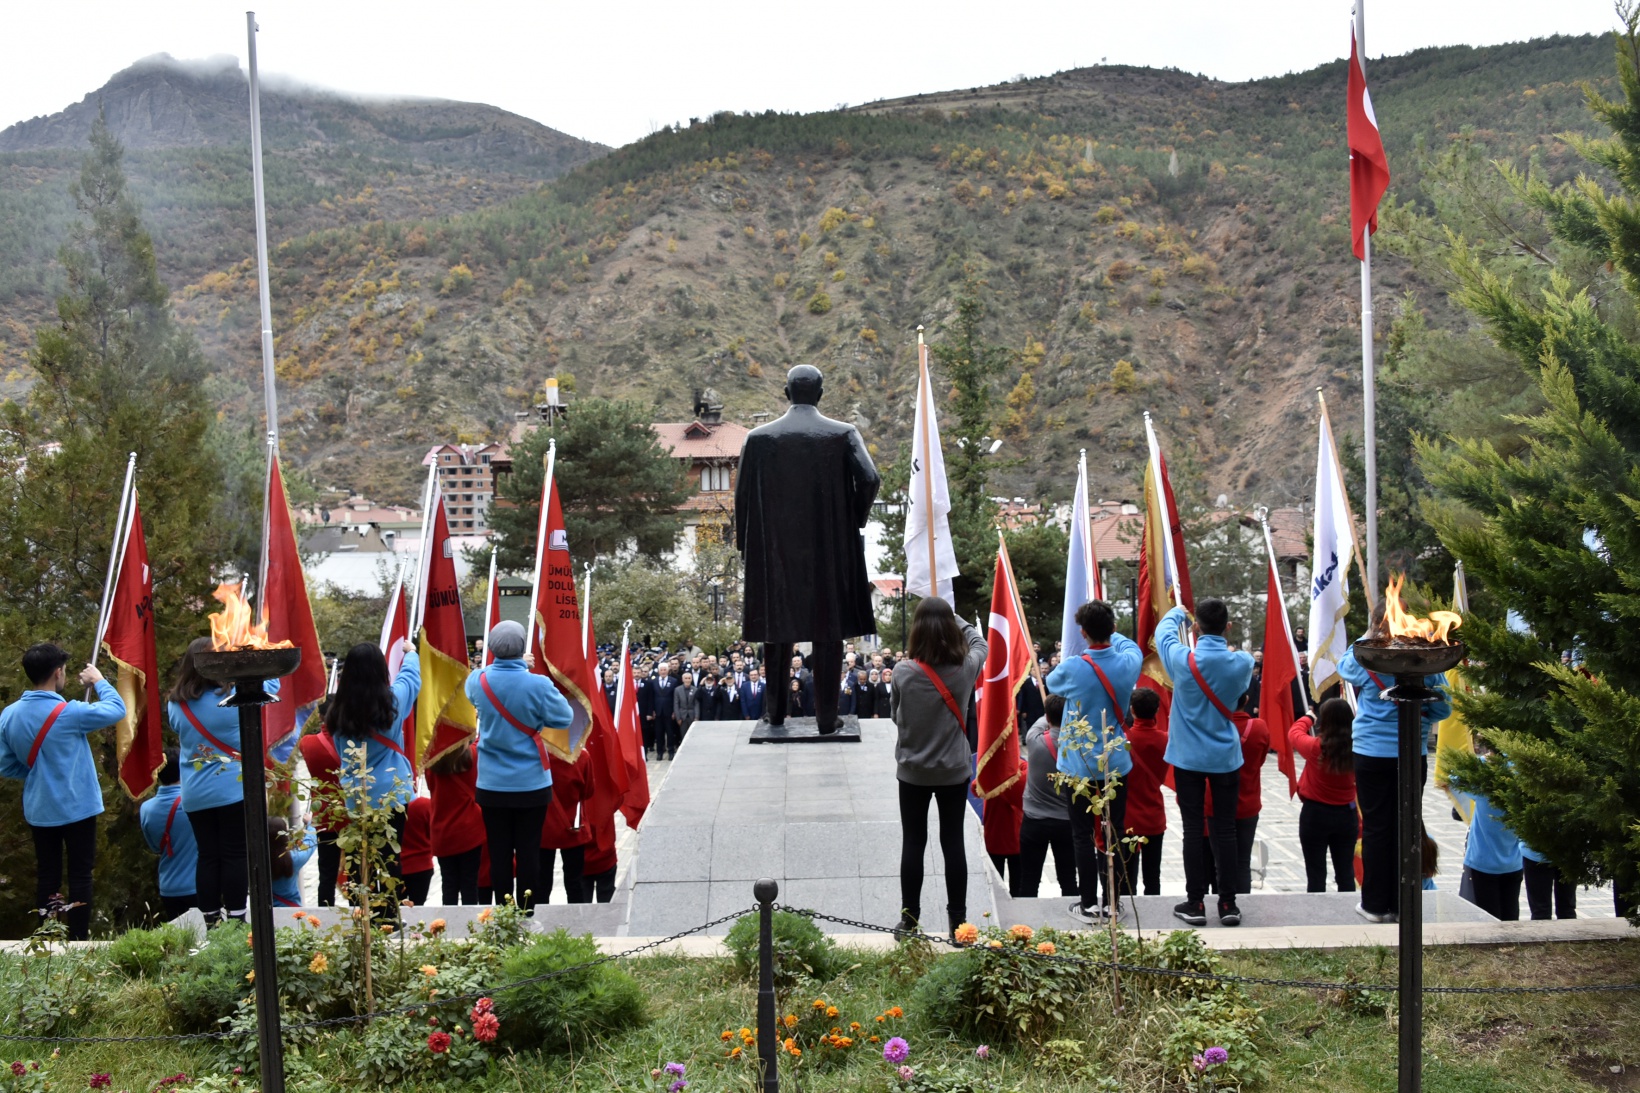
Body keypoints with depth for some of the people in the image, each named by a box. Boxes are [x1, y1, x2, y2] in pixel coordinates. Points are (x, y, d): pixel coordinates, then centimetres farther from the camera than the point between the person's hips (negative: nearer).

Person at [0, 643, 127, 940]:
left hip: (38, 810, 5)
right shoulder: (70, 713, -20)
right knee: (80, 875, 3)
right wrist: (99, 681, 7)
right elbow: (118, 710, -8)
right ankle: (78, 942, 6)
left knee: (46, 875, 13)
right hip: (76, 808, -5)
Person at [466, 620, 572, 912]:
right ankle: (526, 913, 13)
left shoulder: (477, 681, -7)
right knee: (529, 851, 7)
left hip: (492, 784, 2)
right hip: (532, 783, -2)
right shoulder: (538, 684, -19)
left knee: (499, 851, 9)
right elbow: (564, 718, -11)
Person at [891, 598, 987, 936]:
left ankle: (909, 920, 18)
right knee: (953, 844, 9)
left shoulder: (903, 672, -16)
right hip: (954, 771, 1)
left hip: (912, 771, -1)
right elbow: (979, 642, 11)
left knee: (912, 845, 9)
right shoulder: (965, 668, -12)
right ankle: (958, 920, 17)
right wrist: (952, 617, 17)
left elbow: (895, 717, -1)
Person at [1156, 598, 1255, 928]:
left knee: (1192, 830, 4)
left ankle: (1195, 904, 8)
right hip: (1226, 756, 2)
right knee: (1225, 830, 7)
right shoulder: (1241, 663, -9)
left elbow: (1163, 631, 6)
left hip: (1188, 758, -2)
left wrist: (1178, 613, 27)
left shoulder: (1182, 659, -15)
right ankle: (1228, 904, 12)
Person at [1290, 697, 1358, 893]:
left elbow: (1294, 733, 2)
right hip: (1346, 814, 3)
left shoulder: (1316, 747, -17)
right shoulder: (1356, 749, -10)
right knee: (1346, 872, 14)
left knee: (1316, 874, 5)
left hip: (1315, 814, -3)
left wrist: (1307, 719, 18)